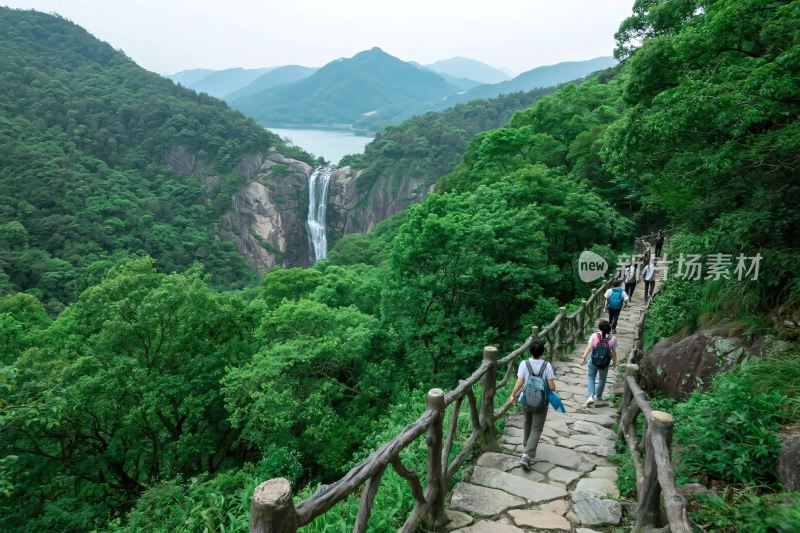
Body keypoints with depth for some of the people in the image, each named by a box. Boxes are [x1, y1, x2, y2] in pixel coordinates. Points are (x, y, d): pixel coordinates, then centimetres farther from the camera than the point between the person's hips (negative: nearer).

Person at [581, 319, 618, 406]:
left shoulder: (594, 335, -12)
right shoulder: (612, 338, -10)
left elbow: (589, 348, -15)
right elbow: (614, 352, -4)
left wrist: (584, 358, -10)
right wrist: (614, 362, 9)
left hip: (594, 361, -1)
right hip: (605, 363, 1)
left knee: (591, 377, 13)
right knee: (602, 379, 22)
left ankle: (591, 396, -5)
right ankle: (598, 396, 35)